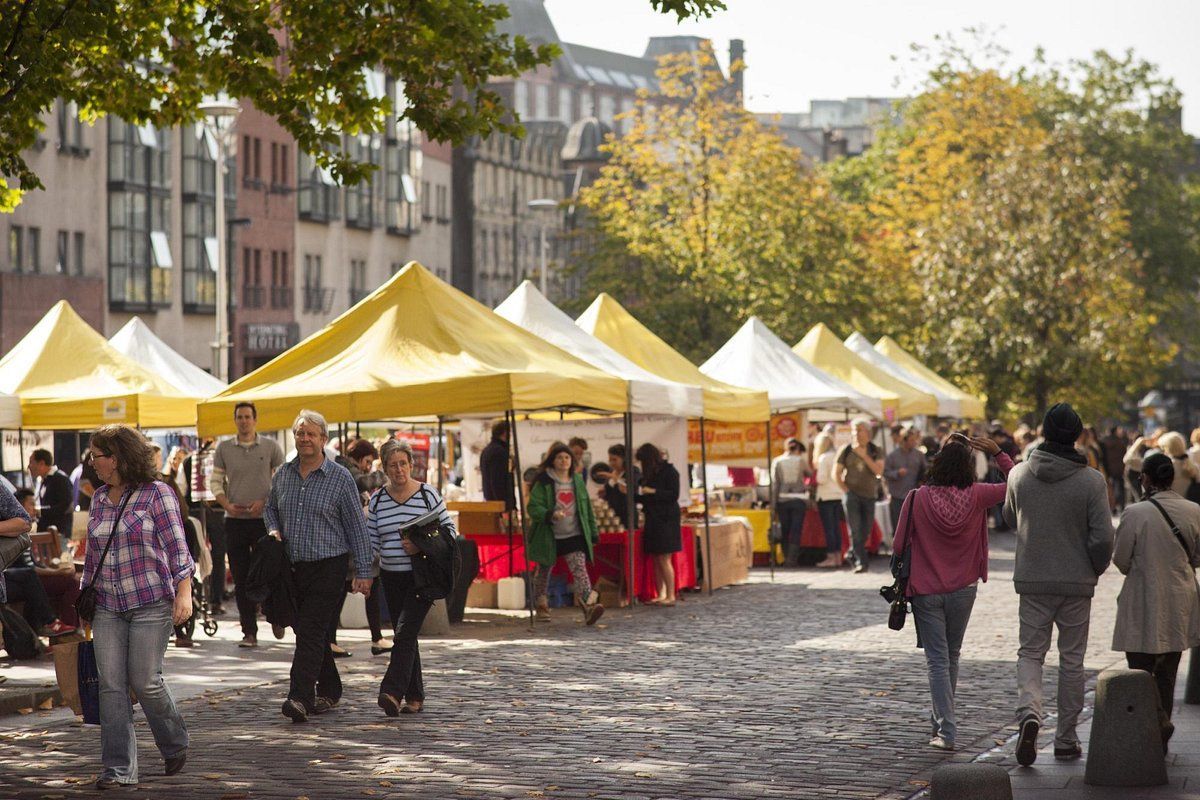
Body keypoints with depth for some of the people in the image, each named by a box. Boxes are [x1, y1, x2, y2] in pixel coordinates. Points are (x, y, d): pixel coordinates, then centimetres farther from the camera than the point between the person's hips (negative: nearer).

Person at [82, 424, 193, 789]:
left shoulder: (156, 493, -5)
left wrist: (184, 591, -16)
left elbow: (176, 545, -8)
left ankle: (175, 745, 22)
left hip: (151, 602, -5)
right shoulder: (98, 498, 12)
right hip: (107, 607, 5)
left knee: (145, 680, -4)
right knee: (111, 685, -3)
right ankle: (119, 768, 1)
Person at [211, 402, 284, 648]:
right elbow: (216, 482, 8)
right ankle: (249, 632, 5)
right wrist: (227, 505, -10)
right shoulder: (223, 448, 7)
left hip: (264, 519, -2)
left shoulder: (270, 447, 2)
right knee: (241, 579, 2)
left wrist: (265, 502, -13)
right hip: (235, 520, 2)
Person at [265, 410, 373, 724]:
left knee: (311, 632, -15)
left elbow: (357, 527, -3)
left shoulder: (340, 478, -5)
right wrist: (273, 530, 3)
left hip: (327, 567, -5)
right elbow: (270, 508, 26)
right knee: (306, 631, 12)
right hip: (292, 566, 6)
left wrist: (363, 572, -6)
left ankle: (300, 698, -22)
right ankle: (329, 690, 28)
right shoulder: (282, 475, 8)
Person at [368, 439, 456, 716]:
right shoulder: (377, 500, 7)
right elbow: (372, 541, 8)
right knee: (405, 637, 9)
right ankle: (415, 697, 16)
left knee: (405, 631, -18)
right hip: (392, 577, 5)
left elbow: (448, 530, -1)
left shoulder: (427, 494, -4)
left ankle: (393, 692, -26)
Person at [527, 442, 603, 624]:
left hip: (573, 536, 2)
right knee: (544, 570, 12)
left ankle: (589, 605, -29)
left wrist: (592, 533, 13)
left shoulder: (578, 481, 8)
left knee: (580, 569, -15)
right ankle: (541, 606, 32)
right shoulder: (543, 483, -8)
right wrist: (551, 514, -31)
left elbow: (587, 509, 15)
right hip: (548, 537, -2)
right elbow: (533, 508, -14)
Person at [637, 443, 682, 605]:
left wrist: (653, 492, -17)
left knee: (664, 558, -10)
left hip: (666, 519, -8)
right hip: (653, 519, 8)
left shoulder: (669, 471, -7)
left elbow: (674, 495, -14)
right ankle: (660, 595, 9)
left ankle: (670, 596, -9)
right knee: (656, 559, 6)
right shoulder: (650, 474, 15)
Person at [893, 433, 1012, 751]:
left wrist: (904, 581, 7)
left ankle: (946, 731, -9)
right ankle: (942, 718, 35)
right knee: (951, 656, 20)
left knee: (937, 661, 0)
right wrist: (997, 453, 3)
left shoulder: (917, 498, -13)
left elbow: (900, 544, -7)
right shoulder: (975, 496, -10)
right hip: (963, 590, 2)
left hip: (927, 591, -2)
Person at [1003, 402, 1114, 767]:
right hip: (1077, 583, -1)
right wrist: (1095, 569, 4)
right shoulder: (1092, 481, -12)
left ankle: (1029, 712, -18)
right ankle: (1066, 739, 15)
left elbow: (1010, 519, 12)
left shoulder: (1019, 474, -4)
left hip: (1032, 580, 1)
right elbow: (1103, 537, -13)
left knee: (1030, 652, 10)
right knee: (1072, 659, 11)